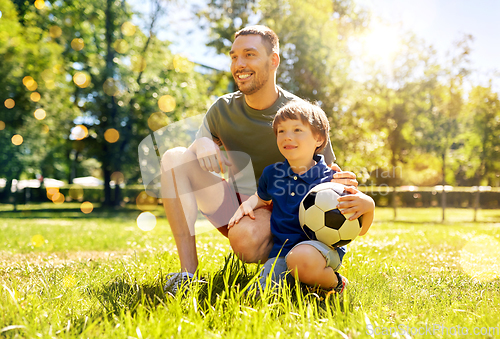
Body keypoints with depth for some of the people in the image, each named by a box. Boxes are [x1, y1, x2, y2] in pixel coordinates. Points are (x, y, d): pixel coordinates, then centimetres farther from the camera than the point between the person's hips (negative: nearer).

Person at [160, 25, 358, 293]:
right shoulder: (223, 110, -2)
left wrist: (341, 185, -30)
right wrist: (202, 144, -17)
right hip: (237, 206, 4)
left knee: (245, 236, -40)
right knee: (174, 157, -15)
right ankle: (187, 270, -20)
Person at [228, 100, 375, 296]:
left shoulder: (330, 179, -5)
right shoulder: (271, 174, 8)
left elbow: (358, 230, -1)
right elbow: (262, 198, 33)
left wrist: (368, 206, -23)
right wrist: (247, 205, 10)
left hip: (323, 248, -4)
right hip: (282, 251, 4)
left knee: (301, 258, -39)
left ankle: (334, 283, -5)